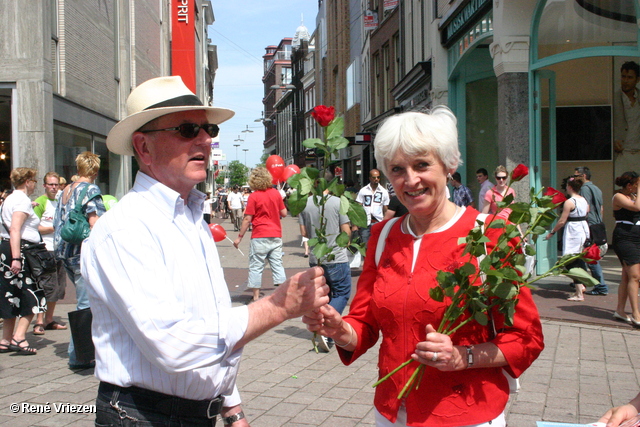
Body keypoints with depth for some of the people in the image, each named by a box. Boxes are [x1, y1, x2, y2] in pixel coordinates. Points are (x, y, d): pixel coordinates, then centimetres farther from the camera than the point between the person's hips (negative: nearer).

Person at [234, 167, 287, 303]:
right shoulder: (276, 193, 3)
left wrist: (239, 237, -3)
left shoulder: (254, 196, -9)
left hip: (260, 237, -4)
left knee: (256, 267, 3)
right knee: (277, 265, 9)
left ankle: (256, 297, 4)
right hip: (276, 235, 4)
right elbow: (284, 213, 7)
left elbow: (247, 219, -9)